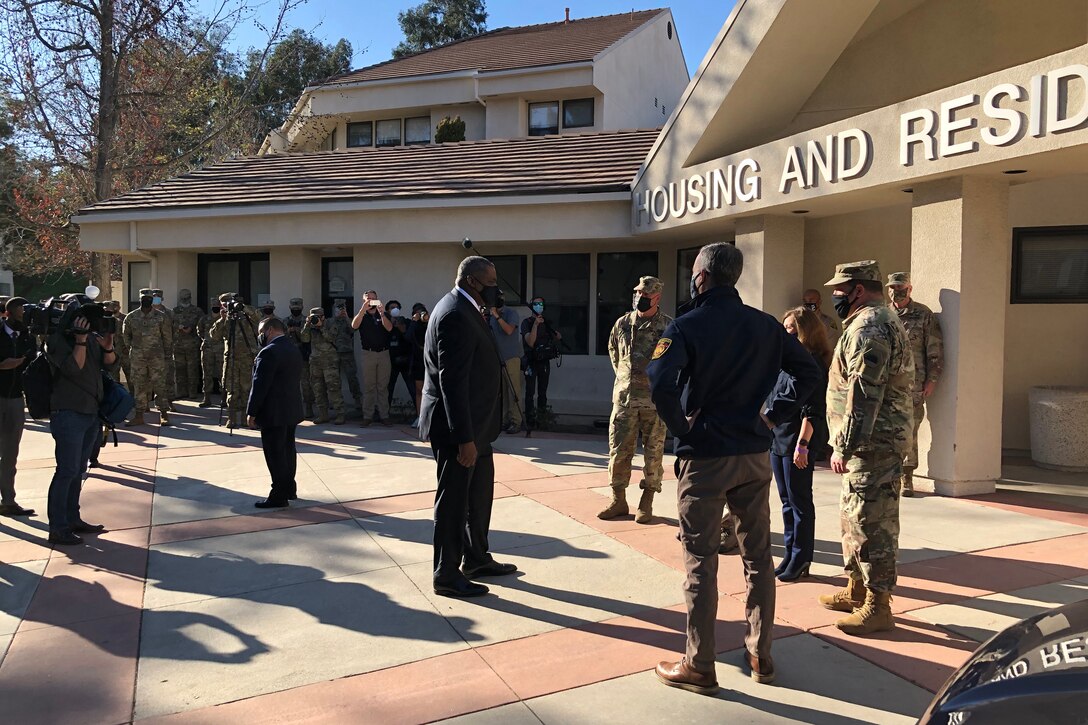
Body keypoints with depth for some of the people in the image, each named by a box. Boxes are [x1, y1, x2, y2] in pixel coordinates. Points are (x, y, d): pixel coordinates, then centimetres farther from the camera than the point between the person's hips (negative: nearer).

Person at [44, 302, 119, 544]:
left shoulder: (92, 337, 11)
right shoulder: (57, 340, -9)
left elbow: (110, 365, 8)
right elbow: (73, 368, -21)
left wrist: (108, 347, -11)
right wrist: (80, 340, -23)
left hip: (91, 413, 8)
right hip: (68, 413, -7)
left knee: (78, 470, 15)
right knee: (67, 471, -7)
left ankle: (72, 519, 24)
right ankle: (57, 528, -1)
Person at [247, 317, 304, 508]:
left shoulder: (269, 352, -17)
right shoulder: (295, 350, 11)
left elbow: (259, 385, -18)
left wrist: (251, 412, -11)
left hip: (273, 412, -9)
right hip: (292, 410, 9)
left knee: (275, 454, -3)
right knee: (288, 449, 16)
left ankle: (279, 496, 1)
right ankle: (289, 489, 24)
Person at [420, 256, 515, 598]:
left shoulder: (464, 310, 11)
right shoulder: (455, 315, -21)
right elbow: (452, 381, -26)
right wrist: (464, 438, -25)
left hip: (474, 424, 10)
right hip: (458, 427, -10)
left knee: (479, 494, 21)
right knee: (453, 500, 3)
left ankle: (476, 559, 37)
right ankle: (447, 576, 18)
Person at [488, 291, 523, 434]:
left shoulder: (511, 312, -3)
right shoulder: (491, 314, 13)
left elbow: (509, 330, -17)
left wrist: (497, 316, -19)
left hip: (511, 357, -5)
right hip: (497, 357, 5)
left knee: (513, 389, -5)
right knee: (501, 390, 4)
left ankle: (516, 421, -5)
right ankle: (504, 420, 9)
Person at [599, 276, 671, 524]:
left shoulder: (669, 327, -4)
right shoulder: (622, 324, 8)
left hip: (655, 400, -3)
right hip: (624, 398, 3)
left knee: (653, 453, 5)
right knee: (618, 450, 5)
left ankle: (646, 503, 16)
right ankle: (618, 501, 18)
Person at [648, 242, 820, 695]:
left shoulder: (686, 326, -11)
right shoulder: (765, 325, 5)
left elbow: (661, 383, -26)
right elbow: (809, 372, 9)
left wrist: (681, 428, -12)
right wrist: (775, 416, 8)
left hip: (703, 457, -5)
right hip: (754, 457, 5)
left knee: (701, 563, 4)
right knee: (758, 556, 15)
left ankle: (699, 667, 13)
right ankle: (761, 656, 26)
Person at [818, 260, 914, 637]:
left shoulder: (869, 327, -17)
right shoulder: (882, 321, 19)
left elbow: (863, 394, -23)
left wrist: (844, 446, -21)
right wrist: (847, 444, 24)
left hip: (872, 444, -11)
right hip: (873, 441, 11)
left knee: (871, 522, -4)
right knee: (854, 517, 18)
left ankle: (878, 607, 5)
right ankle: (857, 591, 30)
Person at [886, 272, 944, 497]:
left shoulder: (924, 315, 3)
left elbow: (935, 350, 2)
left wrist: (932, 379, -3)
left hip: (912, 385, -2)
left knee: (909, 432, 0)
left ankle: (907, 478, 8)